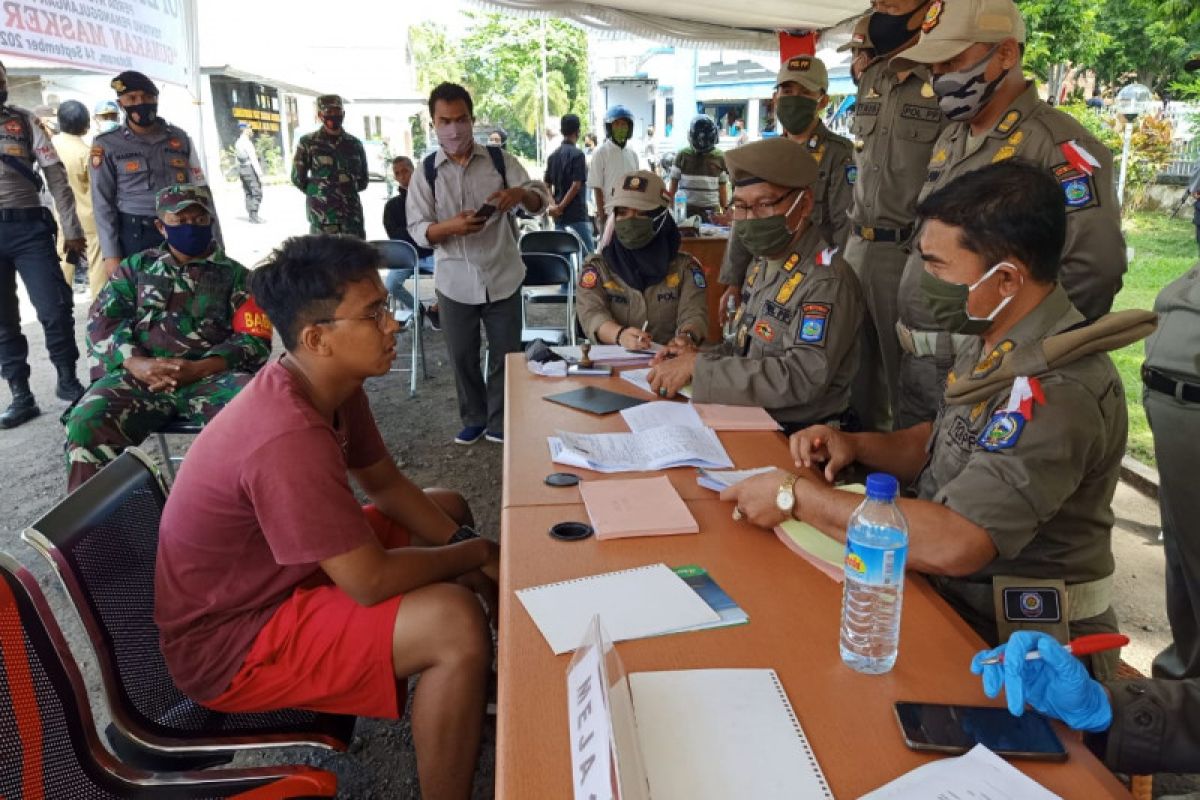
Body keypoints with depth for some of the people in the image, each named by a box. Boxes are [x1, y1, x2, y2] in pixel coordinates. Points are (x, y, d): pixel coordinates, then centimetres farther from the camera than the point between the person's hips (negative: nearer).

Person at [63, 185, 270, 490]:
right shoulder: (137, 267, 22)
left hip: (212, 376, -2)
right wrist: (136, 363, -11)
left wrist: (196, 369, -13)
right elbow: (101, 321, 11)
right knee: (85, 424, -27)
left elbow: (255, 340, 4)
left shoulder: (235, 275, 15)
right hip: (141, 375, 2)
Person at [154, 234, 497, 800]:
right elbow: (371, 582, -32)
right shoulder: (287, 440, -35)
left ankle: (472, 694, 28)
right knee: (456, 624, -28)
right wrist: (479, 553, -16)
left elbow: (386, 484, 6)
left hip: (283, 573, 10)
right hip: (228, 644, -10)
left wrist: (465, 542, -7)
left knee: (449, 509, 15)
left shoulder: (332, 386, -6)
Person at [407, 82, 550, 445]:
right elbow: (418, 230, -5)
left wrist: (519, 193, -26)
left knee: (506, 354, 8)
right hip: (455, 282, 0)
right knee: (462, 356, 11)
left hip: (502, 276, 0)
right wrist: (450, 226, -26)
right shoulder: (425, 172, -2)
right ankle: (473, 420, 31)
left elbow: (541, 201, -2)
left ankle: (500, 424, 25)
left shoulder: (500, 159, -1)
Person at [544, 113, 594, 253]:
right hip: (577, 214, -7)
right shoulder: (577, 154, -9)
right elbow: (576, 185, -15)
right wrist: (561, 206, -10)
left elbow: (547, 185, 12)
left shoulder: (553, 156, 13)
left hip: (558, 215, 7)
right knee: (588, 253, -7)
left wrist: (552, 205, 0)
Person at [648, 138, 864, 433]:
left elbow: (802, 378, -29)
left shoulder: (827, 282, -19)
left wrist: (698, 368, -26)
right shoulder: (764, 264, 10)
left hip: (797, 440, -7)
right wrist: (701, 357, -3)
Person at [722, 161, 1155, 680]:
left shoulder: (1057, 390, -27)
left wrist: (797, 496, -24)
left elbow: (951, 545, -33)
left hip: (1015, 645, -7)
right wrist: (858, 446, -3)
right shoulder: (999, 345, 3)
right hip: (957, 599, 8)